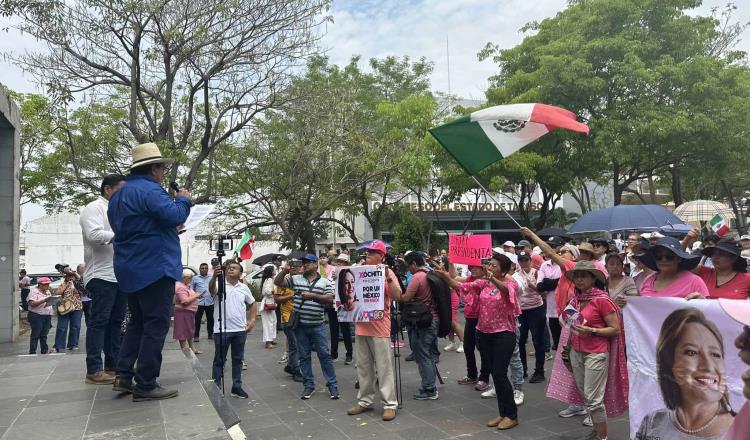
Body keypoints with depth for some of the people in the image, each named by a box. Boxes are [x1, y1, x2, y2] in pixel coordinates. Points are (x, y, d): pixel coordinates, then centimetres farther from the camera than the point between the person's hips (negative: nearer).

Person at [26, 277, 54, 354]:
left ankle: (45, 350, 13)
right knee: (35, 335, -3)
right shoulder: (34, 291, -8)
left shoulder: (48, 292, 16)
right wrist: (44, 301, -28)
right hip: (36, 316, -6)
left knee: (44, 334, 9)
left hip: (47, 316, 7)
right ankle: (32, 352, 4)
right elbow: (32, 303, -20)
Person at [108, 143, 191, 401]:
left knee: (137, 322, 19)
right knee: (156, 325, -4)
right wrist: (183, 200, -5)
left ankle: (123, 376, 19)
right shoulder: (149, 190, -14)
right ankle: (145, 385, -1)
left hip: (130, 269, 10)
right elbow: (175, 216, -26)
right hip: (155, 268, -10)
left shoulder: (118, 195, 18)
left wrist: (170, 229, 23)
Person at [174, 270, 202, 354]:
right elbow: (185, 301, -27)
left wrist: (196, 295, 11)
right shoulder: (180, 287, -19)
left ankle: (192, 348, 26)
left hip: (189, 312, 11)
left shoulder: (186, 286, 14)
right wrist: (195, 296, -19)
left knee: (190, 331, 17)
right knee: (183, 333, -3)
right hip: (183, 313, -11)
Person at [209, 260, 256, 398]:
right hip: (222, 329, -4)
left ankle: (237, 387, 23)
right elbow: (211, 289, -30)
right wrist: (214, 277, -50)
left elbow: (253, 303, 19)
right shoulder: (220, 284, -6)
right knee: (219, 360, 6)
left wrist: (252, 320, 7)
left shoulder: (244, 288, 8)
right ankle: (216, 388, 16)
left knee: (238, 360, 13)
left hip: (240, 330, 4)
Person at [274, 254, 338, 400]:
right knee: (304, 356, 9)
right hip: (300, 325, 3)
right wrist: (285, 270, -11)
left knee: (324, 355, 2)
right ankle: (309, 385, 20)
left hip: (318, 325, -2)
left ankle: (332, 385, 11)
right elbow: (277, 282, 5)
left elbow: (329, 299, -8)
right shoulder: (295, 279, 6)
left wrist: (313, 296, -18)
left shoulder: (325, 282, 0)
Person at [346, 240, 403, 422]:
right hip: (361, 325, 6)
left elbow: (397, 296, -16)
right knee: (364, 366, 14)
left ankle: (390, 404, 8)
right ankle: (365, 401, 25)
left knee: (384, 367, 0)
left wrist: (388, 278, -26)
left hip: (380, 327, -5)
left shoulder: (387, 272, -5)